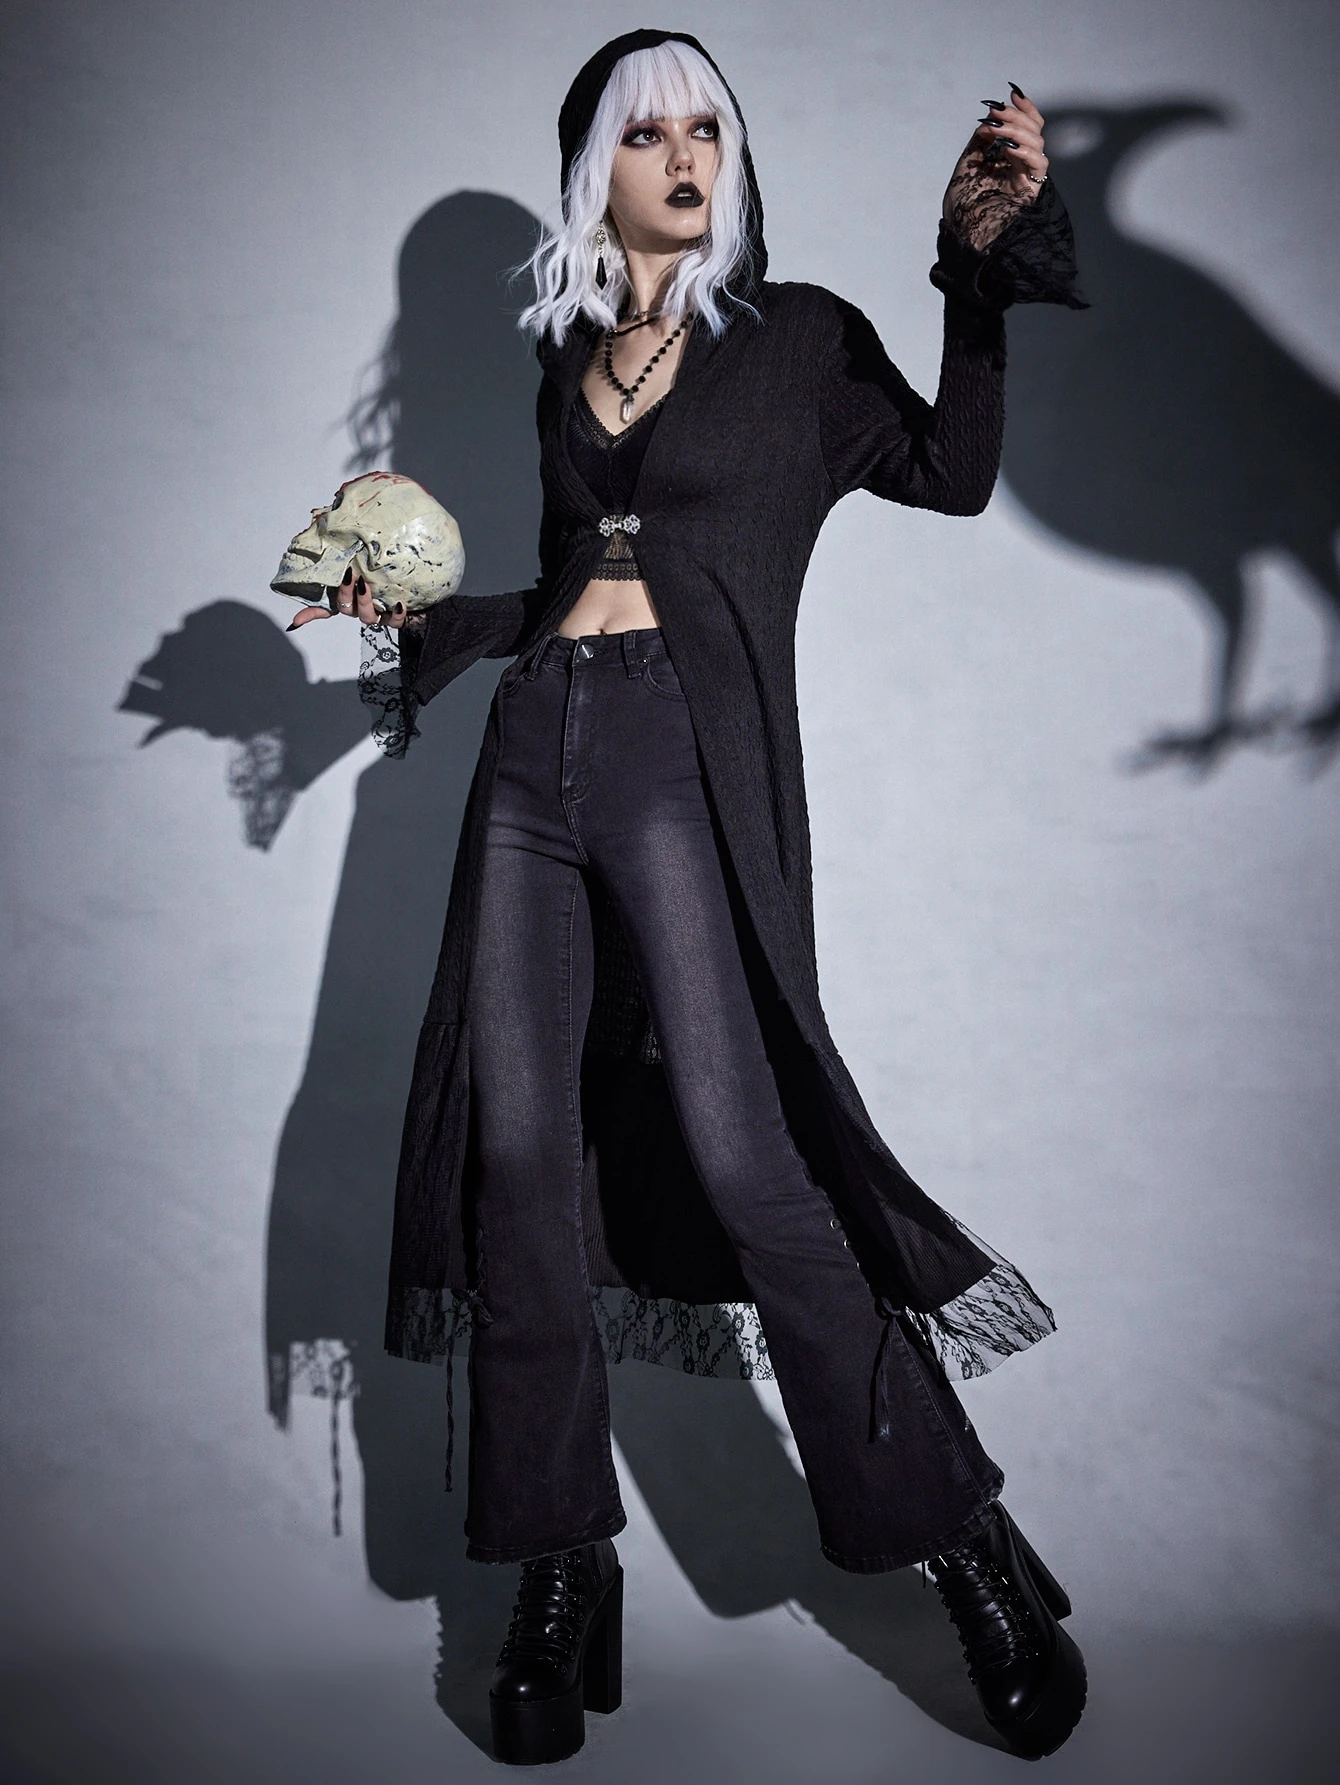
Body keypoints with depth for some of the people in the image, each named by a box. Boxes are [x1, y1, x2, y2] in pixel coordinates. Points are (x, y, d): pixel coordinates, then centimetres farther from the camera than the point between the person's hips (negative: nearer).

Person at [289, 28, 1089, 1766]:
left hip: (690, 759, -5)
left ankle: (967, 1537, 4)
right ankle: (564, 1568, 12)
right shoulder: (568, 357, 21)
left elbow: (955, 474, -3)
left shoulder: (795, 336, 9)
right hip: (538, 751, 5)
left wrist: (983, 262, -11)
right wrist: (424, 610, 22)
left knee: (741, 1154, -13)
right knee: (519, 1147, -1)